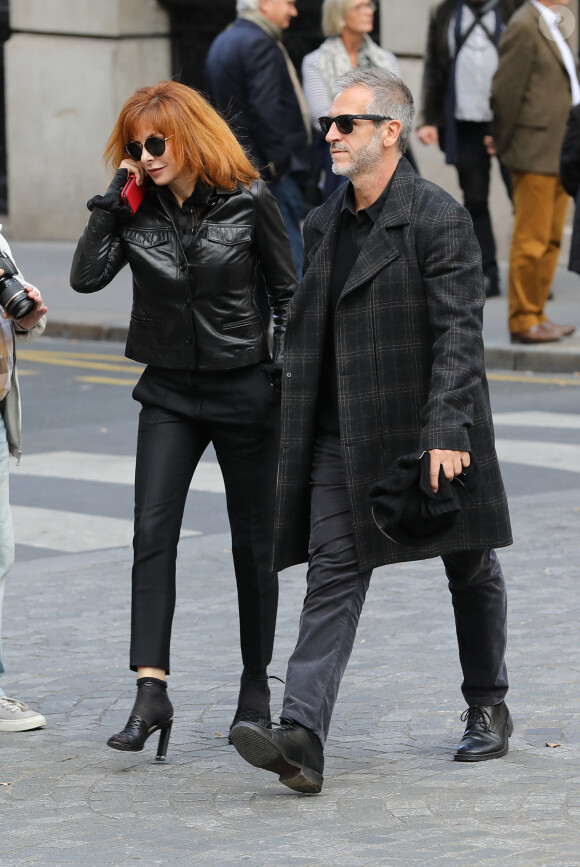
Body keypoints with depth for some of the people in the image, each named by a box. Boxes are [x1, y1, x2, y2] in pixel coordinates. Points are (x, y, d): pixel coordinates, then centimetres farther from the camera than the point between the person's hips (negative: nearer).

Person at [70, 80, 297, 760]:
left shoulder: (248, 201, -7)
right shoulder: (137, 209, -1)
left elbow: (287, 293, 1)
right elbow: (87, 276, -12)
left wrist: (284, 372, -5)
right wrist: (111, 202, -14)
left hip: (243, 390, -2)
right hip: (169, 394, 2)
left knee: (251, 543, 8)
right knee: (153, 533, -12)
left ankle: (256, 685, 23)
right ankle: (151, 693, -17)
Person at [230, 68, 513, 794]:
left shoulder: (438, 218, -12)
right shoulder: (323, 224, 10)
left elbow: (459, 333, -17)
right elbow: (305, 333, 16)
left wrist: (449, 430, -25)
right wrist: (297, 429, 14)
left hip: (431, 432, -5)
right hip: (344, 435, 5)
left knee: (470, 571, 12)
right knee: (333, 575, -7)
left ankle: (488, 709, 32)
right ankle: (301, 740, -17)